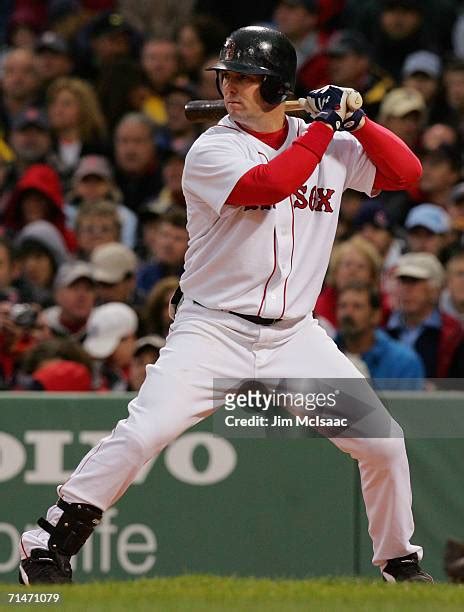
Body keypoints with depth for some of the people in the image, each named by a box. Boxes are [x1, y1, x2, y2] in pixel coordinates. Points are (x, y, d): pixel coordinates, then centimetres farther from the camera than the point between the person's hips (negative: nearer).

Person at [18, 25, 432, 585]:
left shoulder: (330, 147, 6)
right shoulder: (212, 151, -8)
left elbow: (406, 171, 9)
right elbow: (266, 185, -26)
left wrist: (356, 121, -5)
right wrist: (326, 125, -16)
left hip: (295, 338, 4)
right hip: (212, 330, -4)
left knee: (383, 443, -1)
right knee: (142, 434, -23)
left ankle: (399, 561, 21)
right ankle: (48, 546, -12)